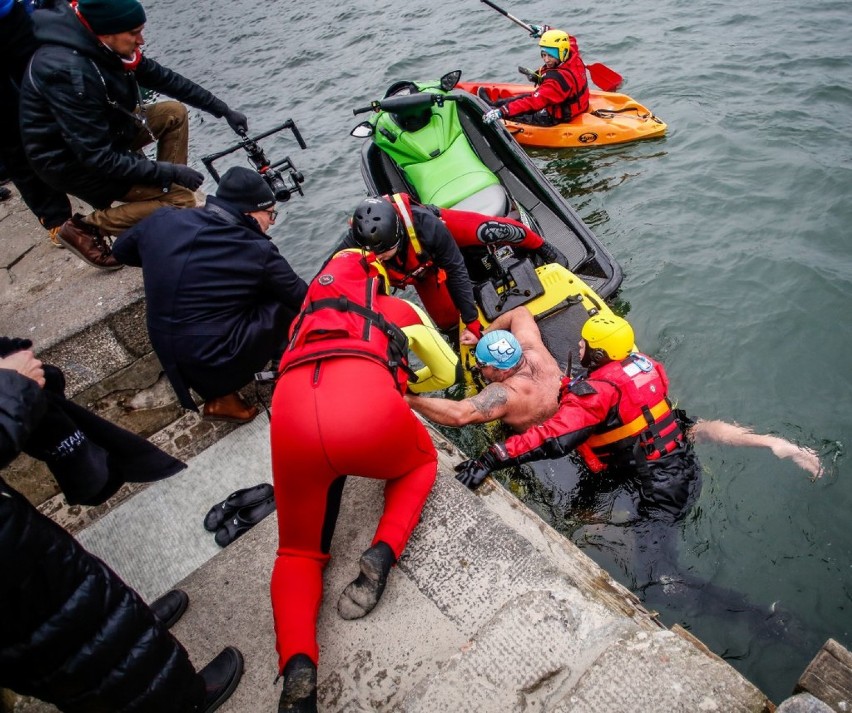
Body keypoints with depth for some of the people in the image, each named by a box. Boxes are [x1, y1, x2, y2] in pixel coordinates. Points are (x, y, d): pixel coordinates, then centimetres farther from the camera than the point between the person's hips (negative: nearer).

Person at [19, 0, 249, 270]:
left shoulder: (102, 46, -9)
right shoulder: (70, 72, -33)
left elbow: (163, 78, 3)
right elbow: (97, 157, -32)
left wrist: (223, 110, 4)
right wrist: (168, 172, -27)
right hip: (71, 160, -8)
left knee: (174, 113, 3)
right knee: (180, 199, -16)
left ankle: (167, 185, 9)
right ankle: (86, 228, -5)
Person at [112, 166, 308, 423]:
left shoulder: (163, 220, -1)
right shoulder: (257, 250, -14)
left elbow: (121, 250, 19)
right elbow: (303, 299, -2)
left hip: (168, 356, 6)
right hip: (219, 364, -6)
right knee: (289, 305, 1)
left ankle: (217, 393, 16)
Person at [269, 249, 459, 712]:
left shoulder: (307, 315, 38)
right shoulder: (400, 309, 33)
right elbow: (447, 372, 42)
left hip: (293, 416, 2)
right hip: (368, 404, -2)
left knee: (299, 552, 24)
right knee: (421, 462, 34)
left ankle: (297, 667, -2)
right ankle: (382, 555, 9)